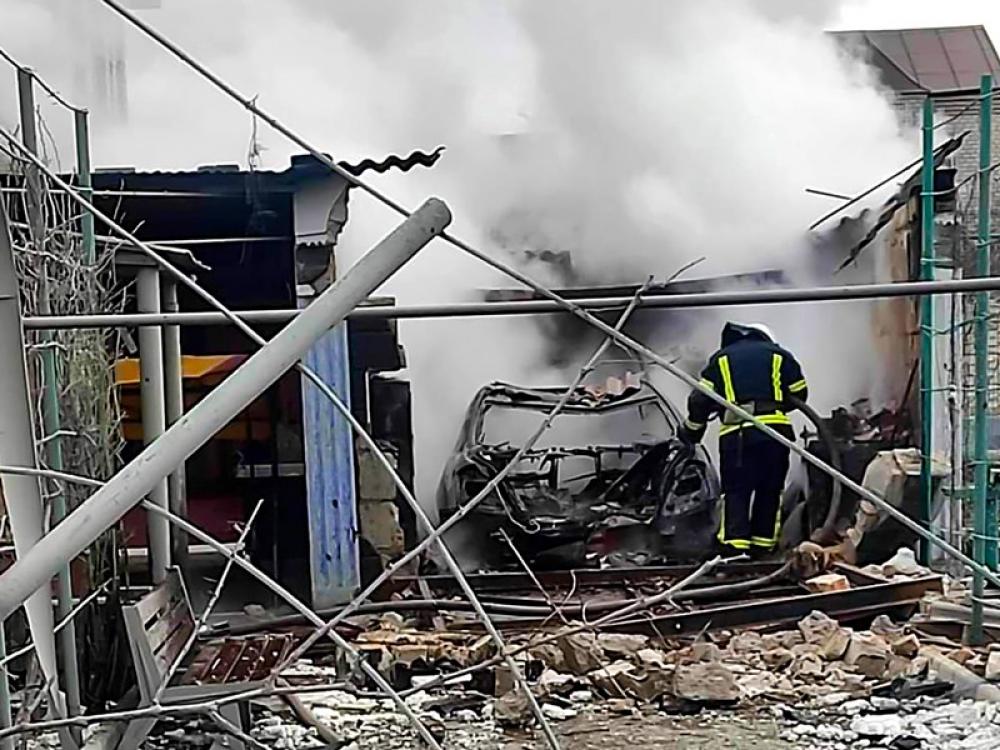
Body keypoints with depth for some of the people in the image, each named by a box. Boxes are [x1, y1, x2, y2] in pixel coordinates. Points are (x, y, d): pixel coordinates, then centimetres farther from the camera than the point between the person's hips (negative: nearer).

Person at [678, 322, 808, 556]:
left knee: (736, 490, 3)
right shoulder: (779, 356, 18)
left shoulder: (721, 359, 17)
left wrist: (690, 432, 23)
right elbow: (799, 394, 20)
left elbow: (700, 400, 11)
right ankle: (762, 546, 14)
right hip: (776, 430, 1)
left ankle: (734, 545, -9)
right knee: (770, 490, 13)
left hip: (736, 433, -1)